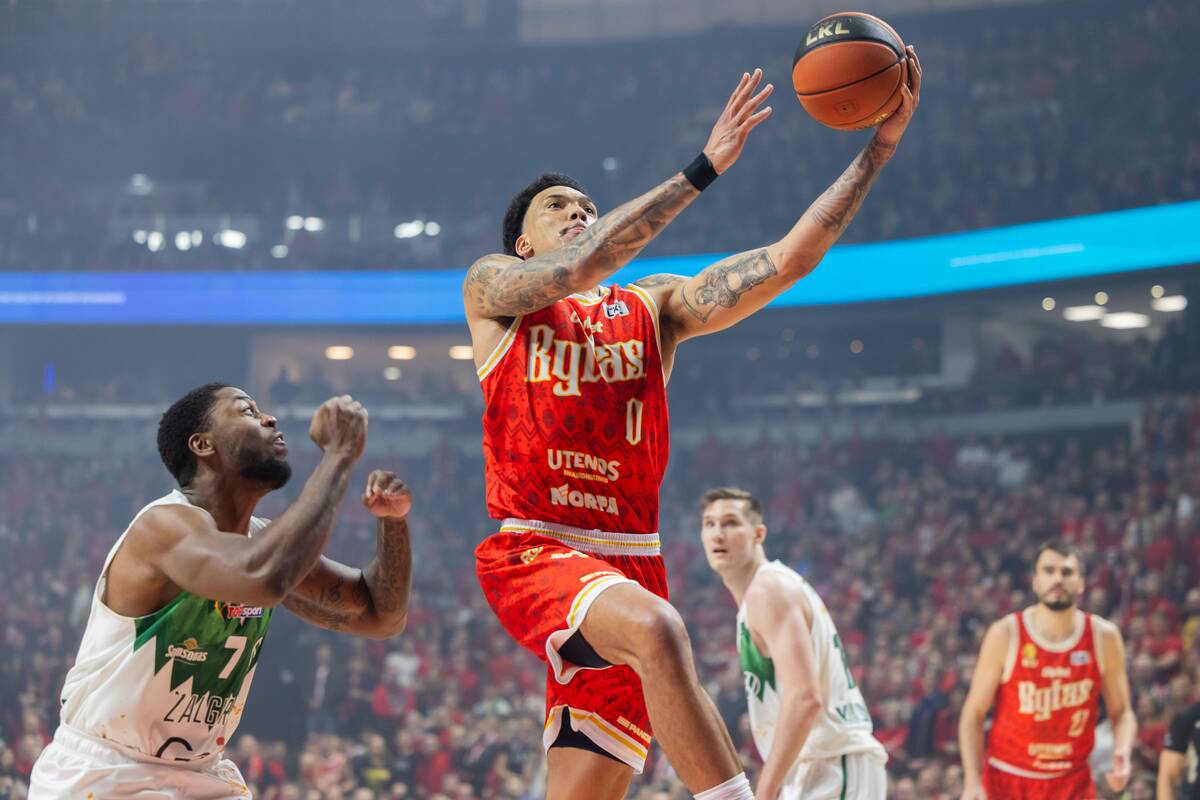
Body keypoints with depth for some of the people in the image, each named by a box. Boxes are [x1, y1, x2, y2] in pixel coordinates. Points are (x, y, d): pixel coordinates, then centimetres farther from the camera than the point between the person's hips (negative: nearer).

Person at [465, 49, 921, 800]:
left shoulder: (654, 307, 17)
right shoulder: (493, 288, 9)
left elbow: (788, 260, 6)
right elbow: (576, 269, -13)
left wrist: (880, 146, -2)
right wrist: (703, 170, -16)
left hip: (629, 562, 4)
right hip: (534, 552, -4)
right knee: (656, 629, -35)